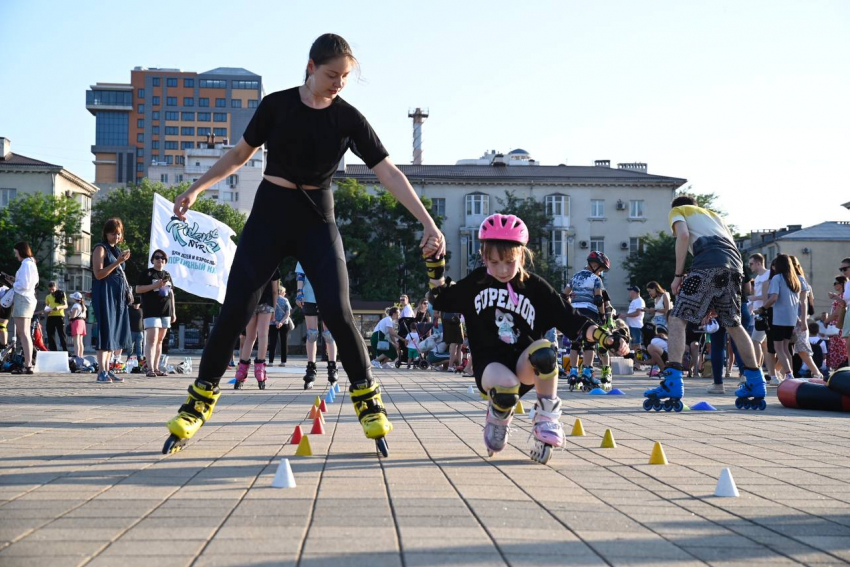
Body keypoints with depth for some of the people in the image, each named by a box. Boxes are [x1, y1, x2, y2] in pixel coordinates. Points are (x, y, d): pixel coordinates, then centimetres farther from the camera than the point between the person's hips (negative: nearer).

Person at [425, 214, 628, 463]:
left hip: (524, 364, 0)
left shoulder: (536, 287, -1)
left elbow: (571, 321, -5)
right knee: (506, 390, -37)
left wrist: (607, 338, -19)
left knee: (543, 350, -37)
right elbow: (440, 300, 12)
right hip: (490, 363, 0)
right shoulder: (475, 282, 4)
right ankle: (498, 415, 3)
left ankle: (546, 420, -18)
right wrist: (435, 265, -2)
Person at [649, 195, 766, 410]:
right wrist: (715, 304, 26)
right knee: (733, 325, 22)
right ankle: (756, 388, 25)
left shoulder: (677, 211, 23)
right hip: (735, 265, 6)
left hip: (709, 263, -6)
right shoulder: (713, 215, 39)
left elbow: (683, 235, -1)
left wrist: (678, 275, 2)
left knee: (677, 319, -3)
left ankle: (671, 387, -17)